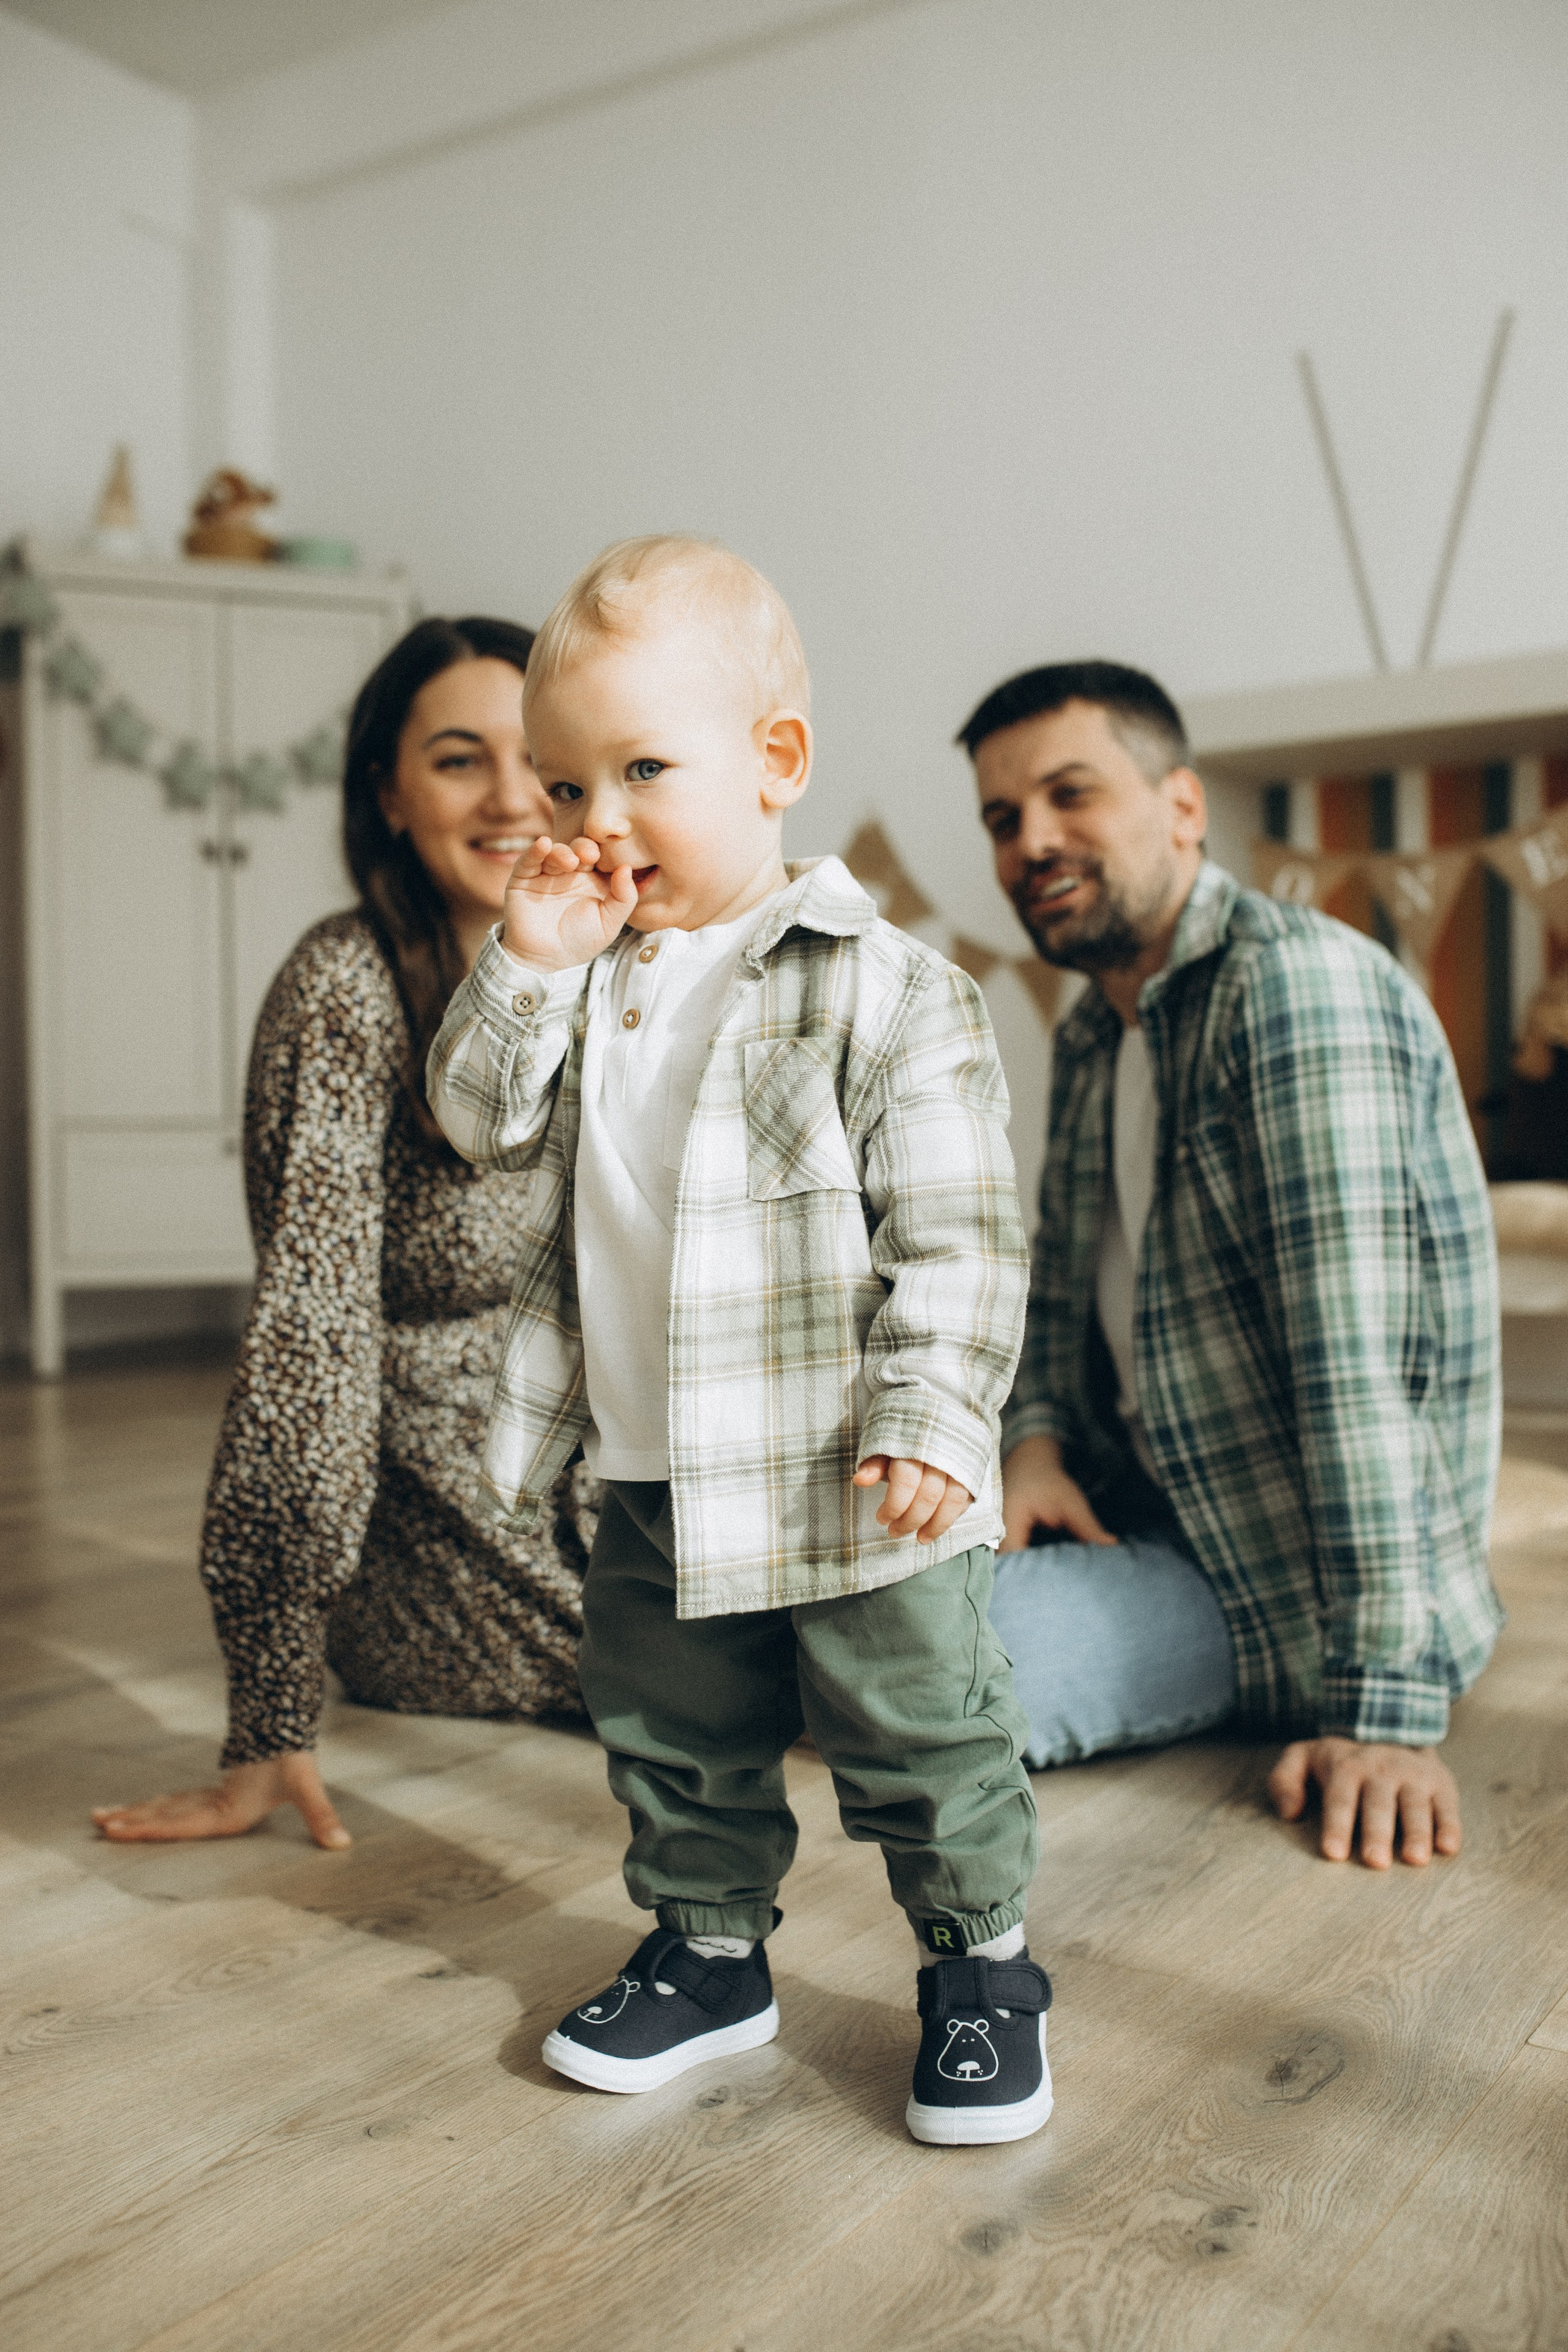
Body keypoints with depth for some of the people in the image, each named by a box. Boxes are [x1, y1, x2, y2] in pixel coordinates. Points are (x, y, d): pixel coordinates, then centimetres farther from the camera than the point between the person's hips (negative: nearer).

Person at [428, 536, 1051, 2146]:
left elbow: (956, 1230, -14)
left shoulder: (883, 988, -13)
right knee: (668, 1738, 20)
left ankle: (981, 1969, 30)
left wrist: (929, 1414, -20)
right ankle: (707, 1951, 40)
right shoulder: (585, 984, 6)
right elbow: (481, 1122, 2)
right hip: (654, 1480, 6)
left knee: (917, 1739, 9)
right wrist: (528, 962, -10)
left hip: (847, 1485, -6)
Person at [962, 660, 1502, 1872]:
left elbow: (1361, 1358, -27)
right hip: (1139, 1507, 8)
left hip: (1306, 1578, -8)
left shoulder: (1300, 980, -19)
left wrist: (1389, 1705, -28)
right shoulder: (1090, 1037, 10)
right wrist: (1036, 1439, -2)